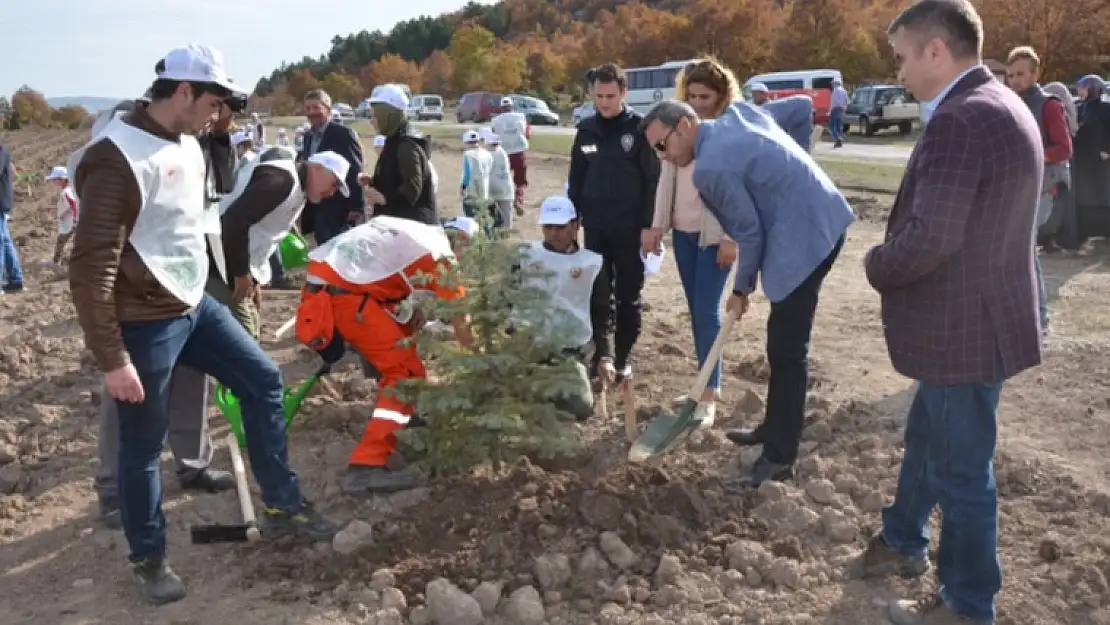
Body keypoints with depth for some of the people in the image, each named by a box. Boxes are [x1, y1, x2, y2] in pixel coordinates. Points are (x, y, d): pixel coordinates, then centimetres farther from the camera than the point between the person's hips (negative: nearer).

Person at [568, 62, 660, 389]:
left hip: (630, 227, -3)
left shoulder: (639, 127, -6)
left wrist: (649, 225, -11)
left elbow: (653, 179, -7)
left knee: (628, 295, 8)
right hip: (595, 227, 3)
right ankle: (602, 354, 3)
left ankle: (624, 356, 18)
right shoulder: (587, 129, 6)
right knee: (598, 295, -1)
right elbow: (576, 179, 11)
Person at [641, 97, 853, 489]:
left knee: (787, 348, -4)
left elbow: (749, 231, -13)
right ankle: (776, 427, 32)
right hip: (823, 219, 11)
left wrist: (742, 287, 2)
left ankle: (780, 457, 4)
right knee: (783, 339, 19)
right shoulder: (737, 113, 9)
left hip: (804, 238, -11)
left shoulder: (712, 168, -18)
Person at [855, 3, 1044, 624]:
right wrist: (892, 260, 10)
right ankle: (904, 541, 46)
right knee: (927, 440, 26)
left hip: (964, 329, -10)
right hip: (975, 318, 10)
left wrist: (877, 264, -10)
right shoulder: (1002, 105, 10)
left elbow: (929, 238, -30)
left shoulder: (960, 118, -25)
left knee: (962, 468, 6)